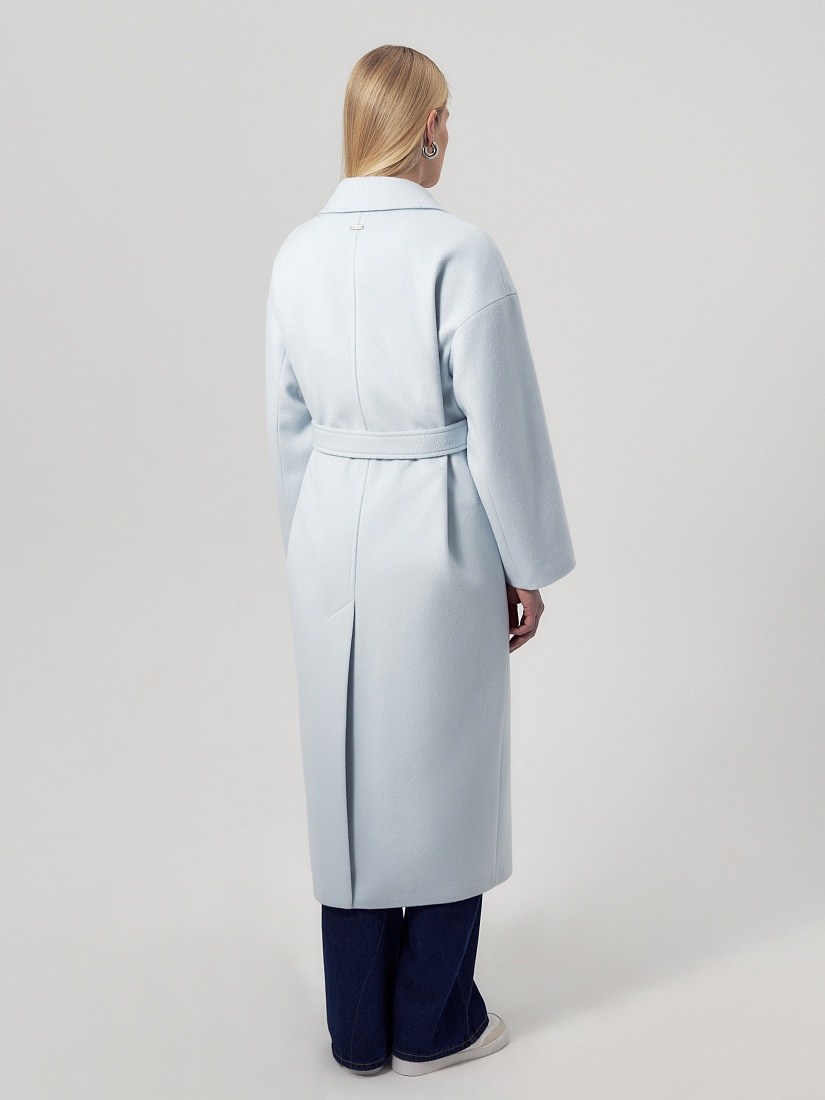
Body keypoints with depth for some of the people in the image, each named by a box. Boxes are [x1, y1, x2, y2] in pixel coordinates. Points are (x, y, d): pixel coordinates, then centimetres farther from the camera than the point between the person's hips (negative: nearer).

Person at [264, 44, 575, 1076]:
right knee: (440, 775, 11)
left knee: (347, 772, 14)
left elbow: (287, 420, 7)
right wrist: (527, 566, -2)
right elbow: (503, 422, -13)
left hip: (331, 537, 5)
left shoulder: (299, 252, 0)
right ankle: (430, 1026, 28)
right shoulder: (459, 251, -16)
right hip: (439, 538, -5)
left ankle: (358, 1028, 30)